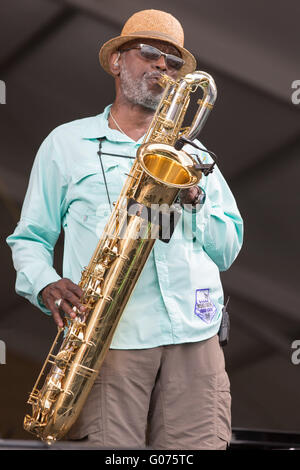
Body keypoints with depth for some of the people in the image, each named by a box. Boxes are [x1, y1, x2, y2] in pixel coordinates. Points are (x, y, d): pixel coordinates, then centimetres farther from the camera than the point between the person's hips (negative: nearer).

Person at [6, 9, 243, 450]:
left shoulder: (192, 153, 23)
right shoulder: (66, 143, 14)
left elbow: (227, 251, 16)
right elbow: (29, 238, 14)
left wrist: (193, 198, -2)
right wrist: (46, 285, -7)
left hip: (194, 337, 3)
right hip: (108, 338, -2)